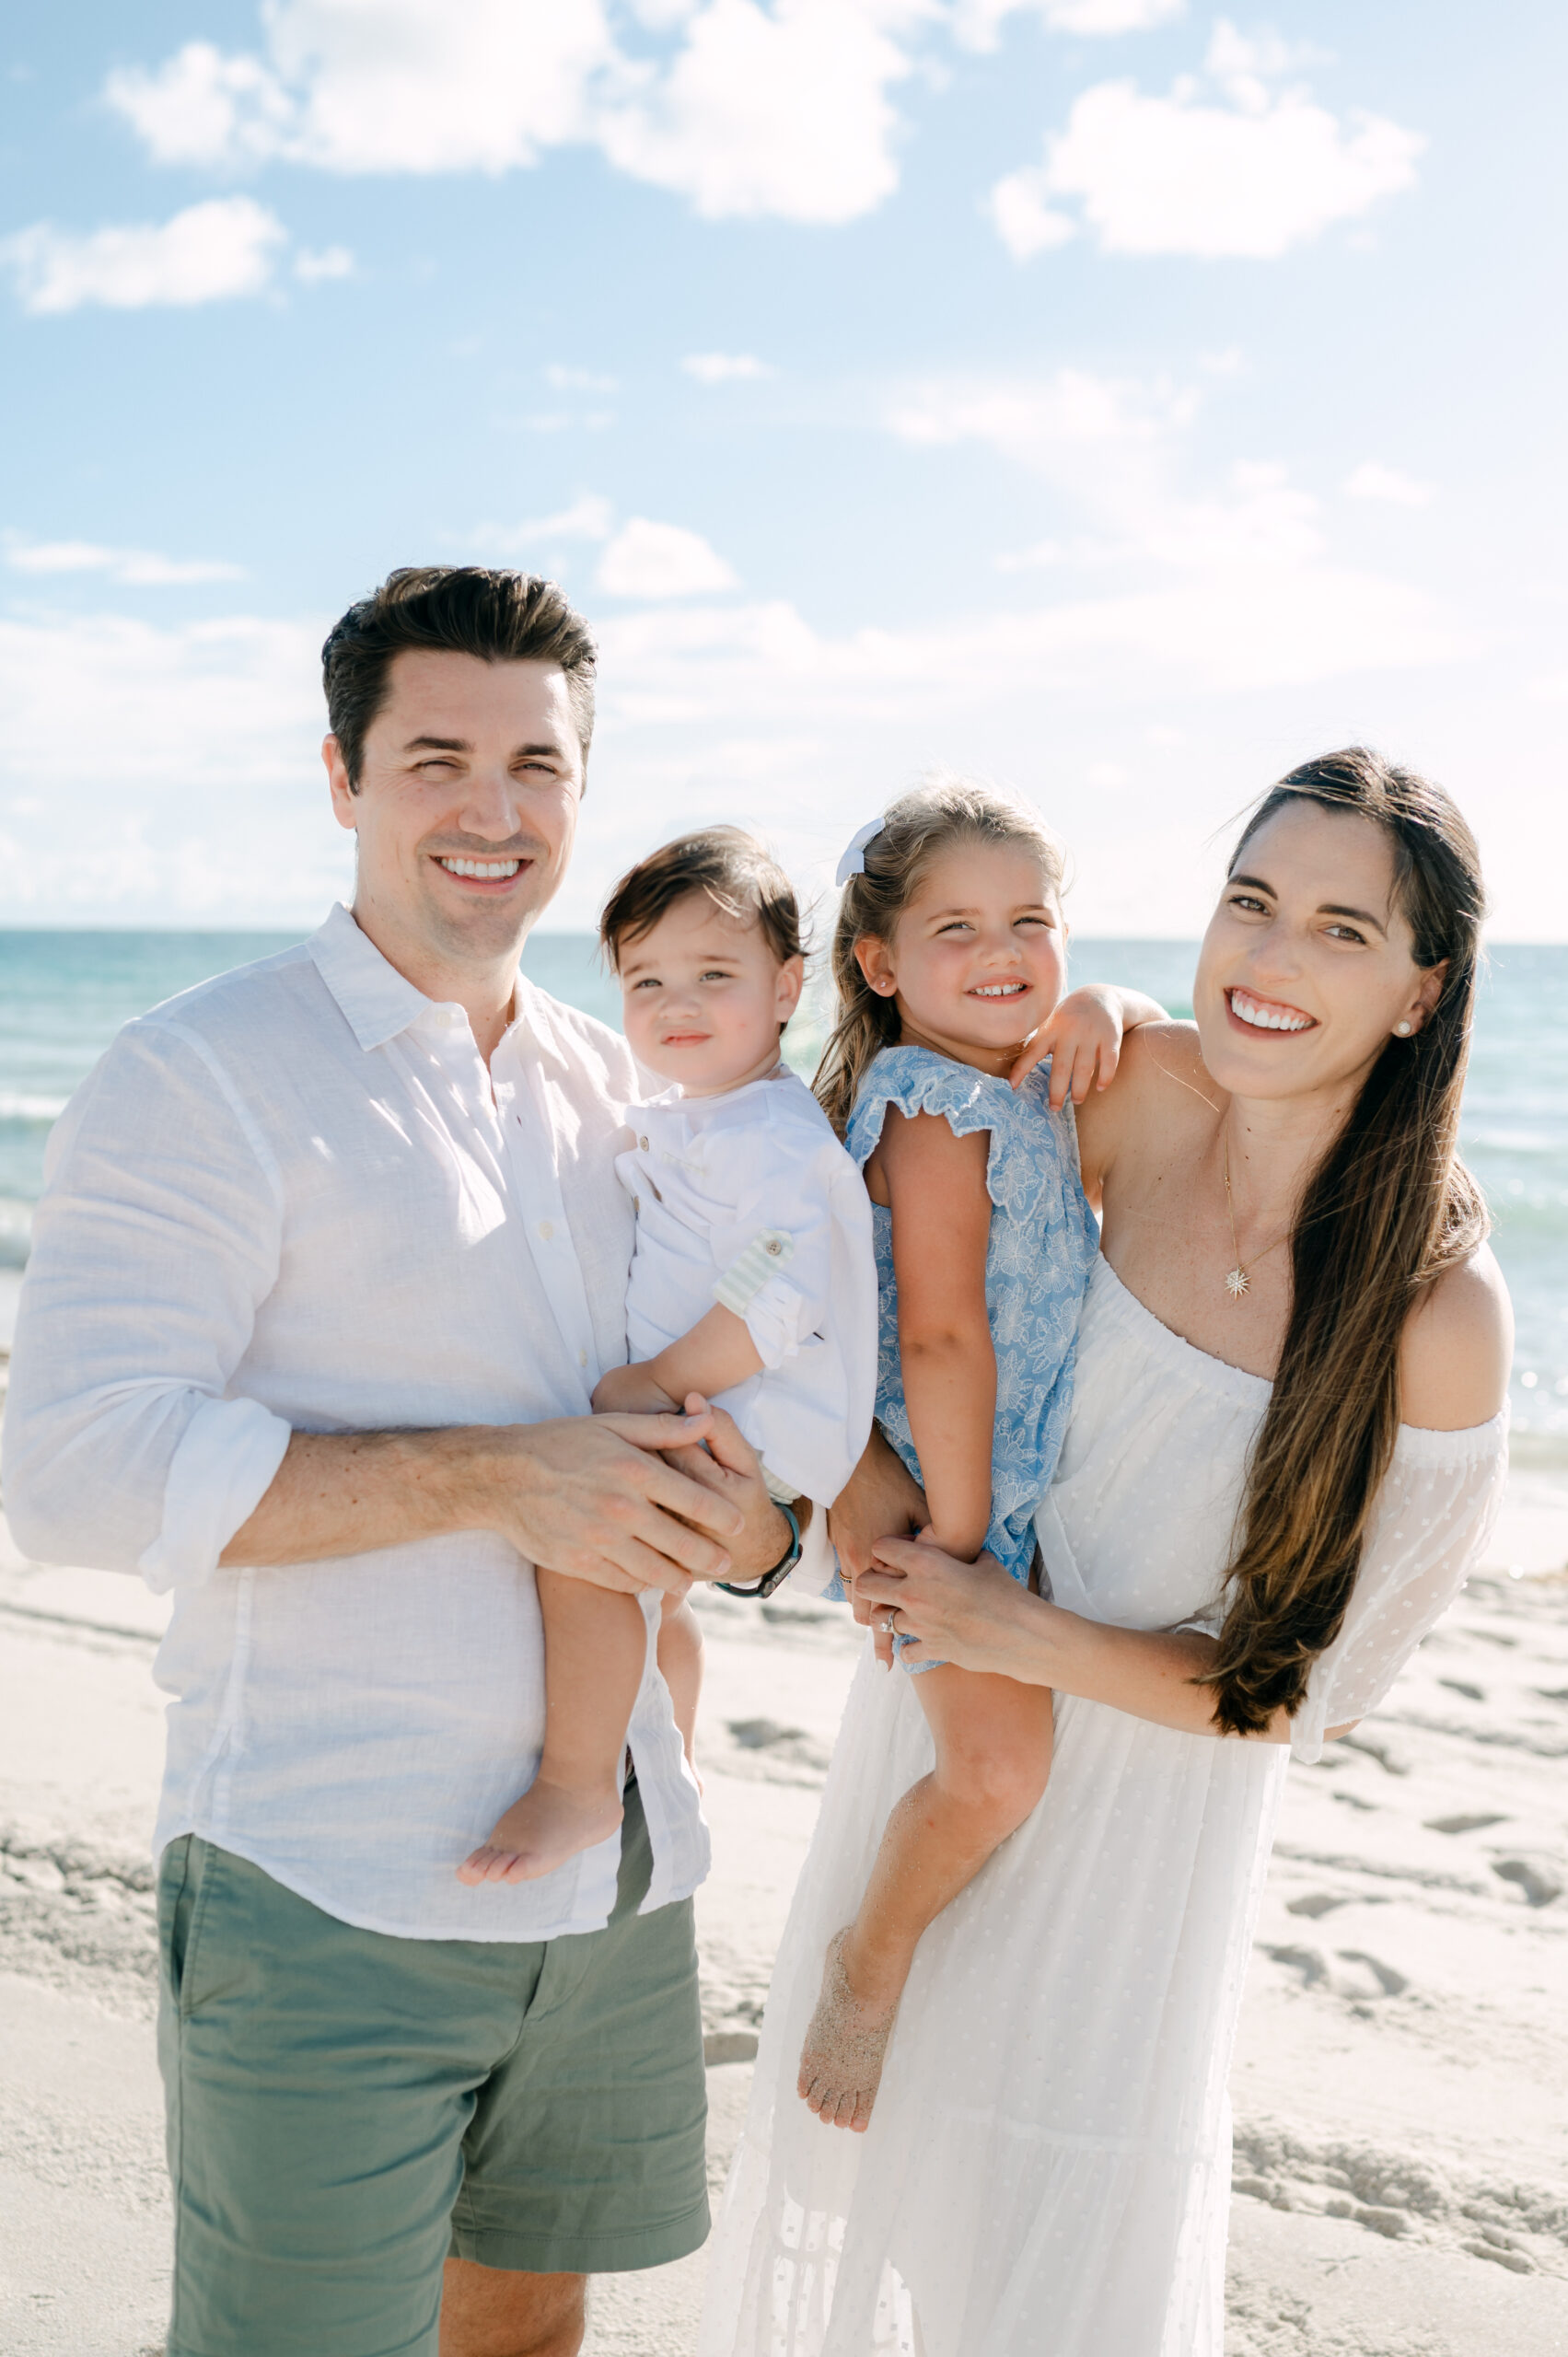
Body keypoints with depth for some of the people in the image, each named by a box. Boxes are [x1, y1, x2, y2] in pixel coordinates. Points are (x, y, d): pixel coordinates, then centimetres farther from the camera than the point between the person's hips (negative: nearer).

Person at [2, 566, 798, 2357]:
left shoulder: (624, 1090, 10)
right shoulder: (200, 1077, -10)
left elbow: (720, 1391, 17)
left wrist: (743, 1513, -8)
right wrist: (497, 1477, -23)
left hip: (615, 1867, 6)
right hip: (328, 1892, -6)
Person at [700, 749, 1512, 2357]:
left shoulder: (1436, 1315, -21)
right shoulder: (1146, 1092, -14)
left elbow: (1303, 1689, -13)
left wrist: (1035, 1638, -20)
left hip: (1146, 1790, -3)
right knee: (846, 2163, 21)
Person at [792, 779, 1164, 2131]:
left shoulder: (1026, 1084, 8)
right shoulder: (933, 1103, -17)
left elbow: (1174, 1032, 24)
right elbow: (942, 1334, -22)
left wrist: (1099, 1007, 0)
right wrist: (957, 1539, -23)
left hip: (1034, 1480, 9)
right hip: (948, 1487, -9)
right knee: (998, 1767, -20)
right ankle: (872, 1960, 5)